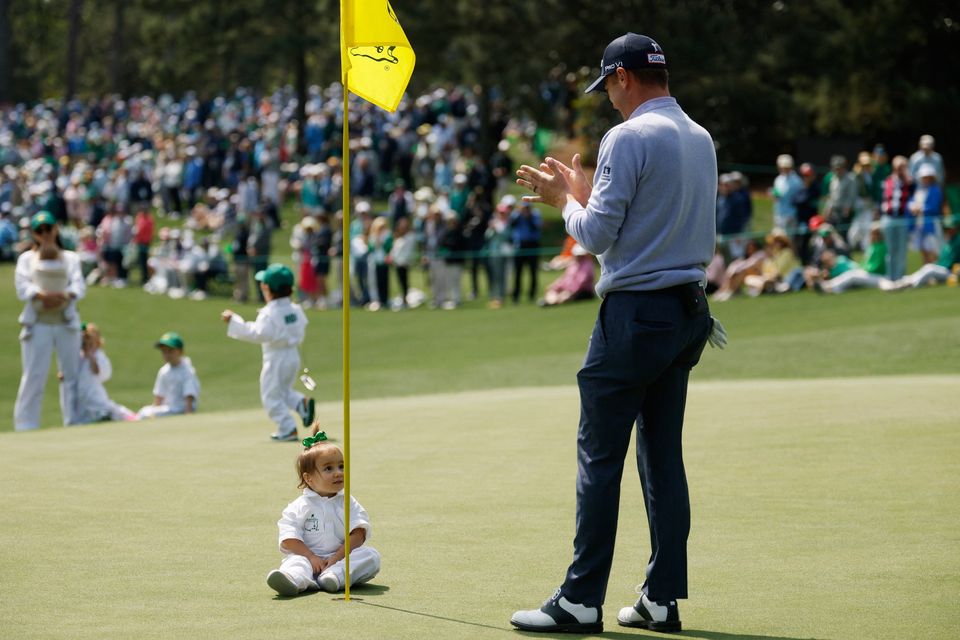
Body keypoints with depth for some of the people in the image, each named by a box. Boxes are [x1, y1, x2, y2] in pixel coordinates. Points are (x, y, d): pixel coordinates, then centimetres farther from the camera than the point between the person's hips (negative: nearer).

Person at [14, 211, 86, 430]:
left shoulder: (70, 258, 14)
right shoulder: (26, 258, 11)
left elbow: (79, 287, -1)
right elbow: (22, 287, -5)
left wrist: (64, 295, -23)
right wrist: (42, 295, -25)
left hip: (66, 323, 2)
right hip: (37, 323, -2)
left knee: (73, 374, 3)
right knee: (33, 376, -7)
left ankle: (74, 425, 10)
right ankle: (25, 426, -6)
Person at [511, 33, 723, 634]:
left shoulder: (629, 138, -12)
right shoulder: (701, 139, 14)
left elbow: (597, 234, -13)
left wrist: (564, 200, 6)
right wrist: (582, 192, 25)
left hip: (635, 313, -8)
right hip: (689, 312, 8)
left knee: (600, 456, -4)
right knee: (664, 455, 10)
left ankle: (581, 602, -3)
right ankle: (663, 600, 10)